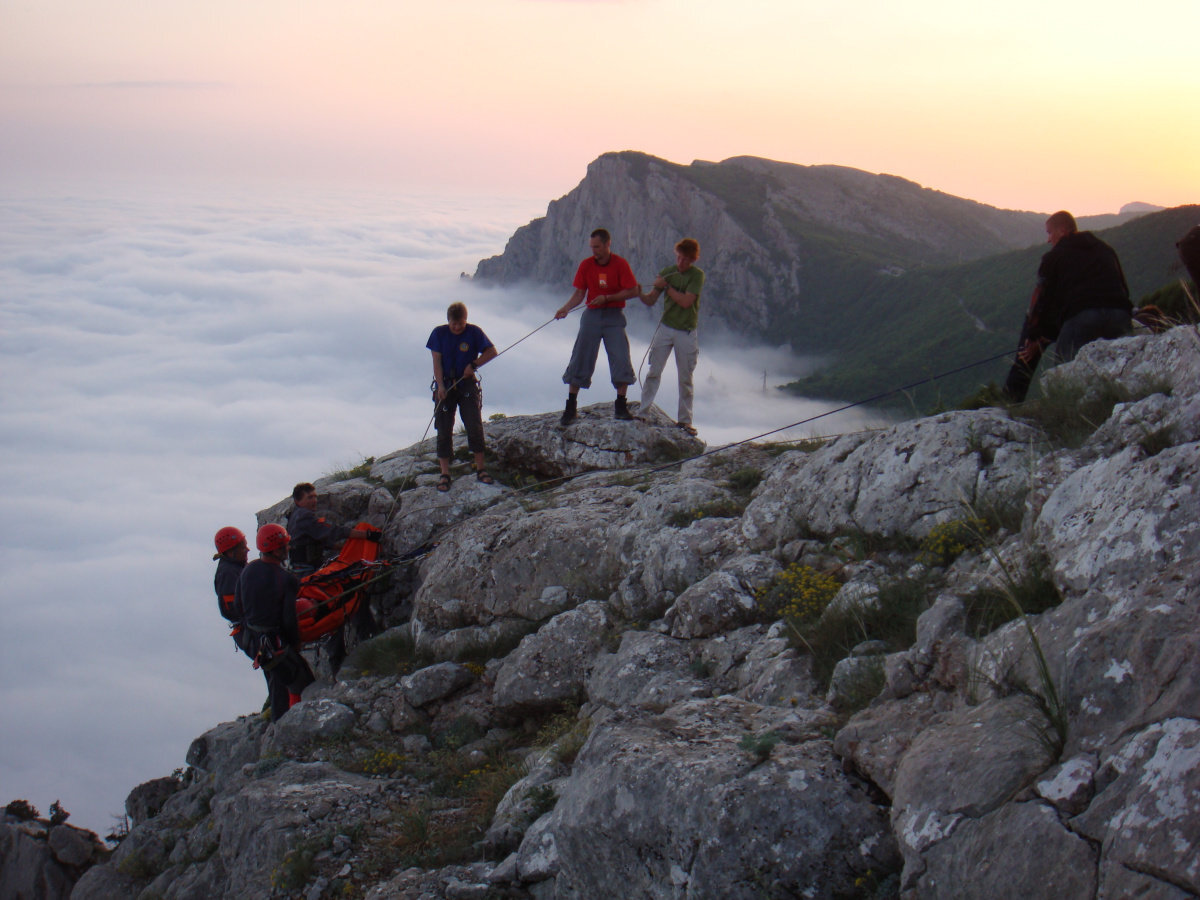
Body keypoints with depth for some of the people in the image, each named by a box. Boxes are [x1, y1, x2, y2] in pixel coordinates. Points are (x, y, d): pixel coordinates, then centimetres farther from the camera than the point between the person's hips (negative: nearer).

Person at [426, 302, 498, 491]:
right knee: (444, 430, -2)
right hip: (445, 386, 0)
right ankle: (444, 474, 1)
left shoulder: (474, 332, -3)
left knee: (475, 426, -7)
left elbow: (492, 351, 1)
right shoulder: (439, 333, -1)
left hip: (467, 385, 0)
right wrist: (440, 386, -14)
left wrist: (473, 365, -11)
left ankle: (480, 469, 3)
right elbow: (437, 361, -4)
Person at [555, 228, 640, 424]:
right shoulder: (586, 265, 1)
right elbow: (579, 293, 3)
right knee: (580, 359, 0)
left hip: (614, 316, -2)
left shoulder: (620, 264, -6)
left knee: (621, 360, -8)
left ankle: (621, 406, 3)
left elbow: (632, 291, -9)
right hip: (591, 315, 2)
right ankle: (571, 407, 6)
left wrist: (607, 298, -17)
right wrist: (566, 307, -15)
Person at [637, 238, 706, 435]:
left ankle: (684, 419, 14)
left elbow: (686, 301, -18)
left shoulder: (697, 275, -7)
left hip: (686, 332, -2)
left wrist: (666, 286, -13)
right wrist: (640, 293, -16)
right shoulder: (667, 272, 3)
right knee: (654, 372, -2)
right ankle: (643, 412, 4)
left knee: (685, 378, 6)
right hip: (665, 328, 2)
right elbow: (651, 300, 4)